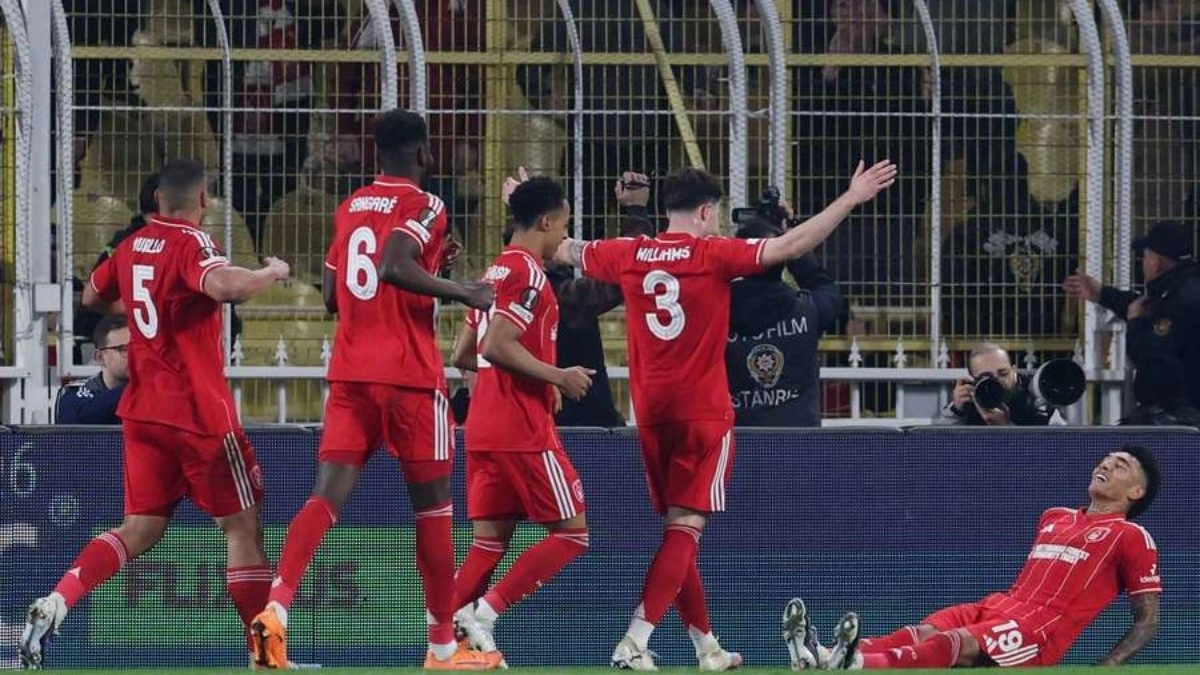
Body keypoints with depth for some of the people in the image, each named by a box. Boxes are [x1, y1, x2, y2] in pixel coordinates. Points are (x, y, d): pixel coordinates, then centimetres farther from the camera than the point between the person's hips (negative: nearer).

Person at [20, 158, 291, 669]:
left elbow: (92, 297, 26)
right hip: (199, 410, -7)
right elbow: (225, 286, -33)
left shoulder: (134, 246, 9)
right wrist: (271, 273, -15)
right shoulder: (190, 243, -13)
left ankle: (52, 607, -9)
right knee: (243, 525, 2)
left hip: (142, 408, 7)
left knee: (140, 529, 10)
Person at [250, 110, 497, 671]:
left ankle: (276, 607, -29)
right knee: (432, 504, 8)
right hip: (410, 376, -5)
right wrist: (463, 293, -14)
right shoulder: (422, 206, -5)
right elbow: (394, 265, -24)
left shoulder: (349, 209, 16)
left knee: (328, 495, -5)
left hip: (350, 373, 5)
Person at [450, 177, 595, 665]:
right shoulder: (528, 272, -11)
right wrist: (558, 378, -13)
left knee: (490, 539, 7)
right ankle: (485, 612, -12)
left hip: (483, 425, 9)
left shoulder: (495, 271, 17)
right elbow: (498, 346, -21)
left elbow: (466, 354, 21)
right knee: (572, 533, -2)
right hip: (523, 429, -9)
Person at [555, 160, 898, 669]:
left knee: (678, 531, 14)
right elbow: (791, 246, -16)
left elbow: (567, 251, 22)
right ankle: (634, 644, -21)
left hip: (651, 415, 6)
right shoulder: (711, 254, -9)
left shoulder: (629, 256, 5)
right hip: (703, 414, -6)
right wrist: (852, 199, -11)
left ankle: (706, 646, 21)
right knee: (685, 528, -8)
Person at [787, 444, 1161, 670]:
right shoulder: (1054, 518, 30)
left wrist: (1104, 670, -10)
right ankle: (828, 659, -51)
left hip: (1042, 630, -7)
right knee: (926, 631, -25)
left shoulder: (1132, 538, 8)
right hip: (1000, 607, 7)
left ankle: (860, 664, -62)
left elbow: (1147, 622, 4)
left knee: (959, 642, -34)